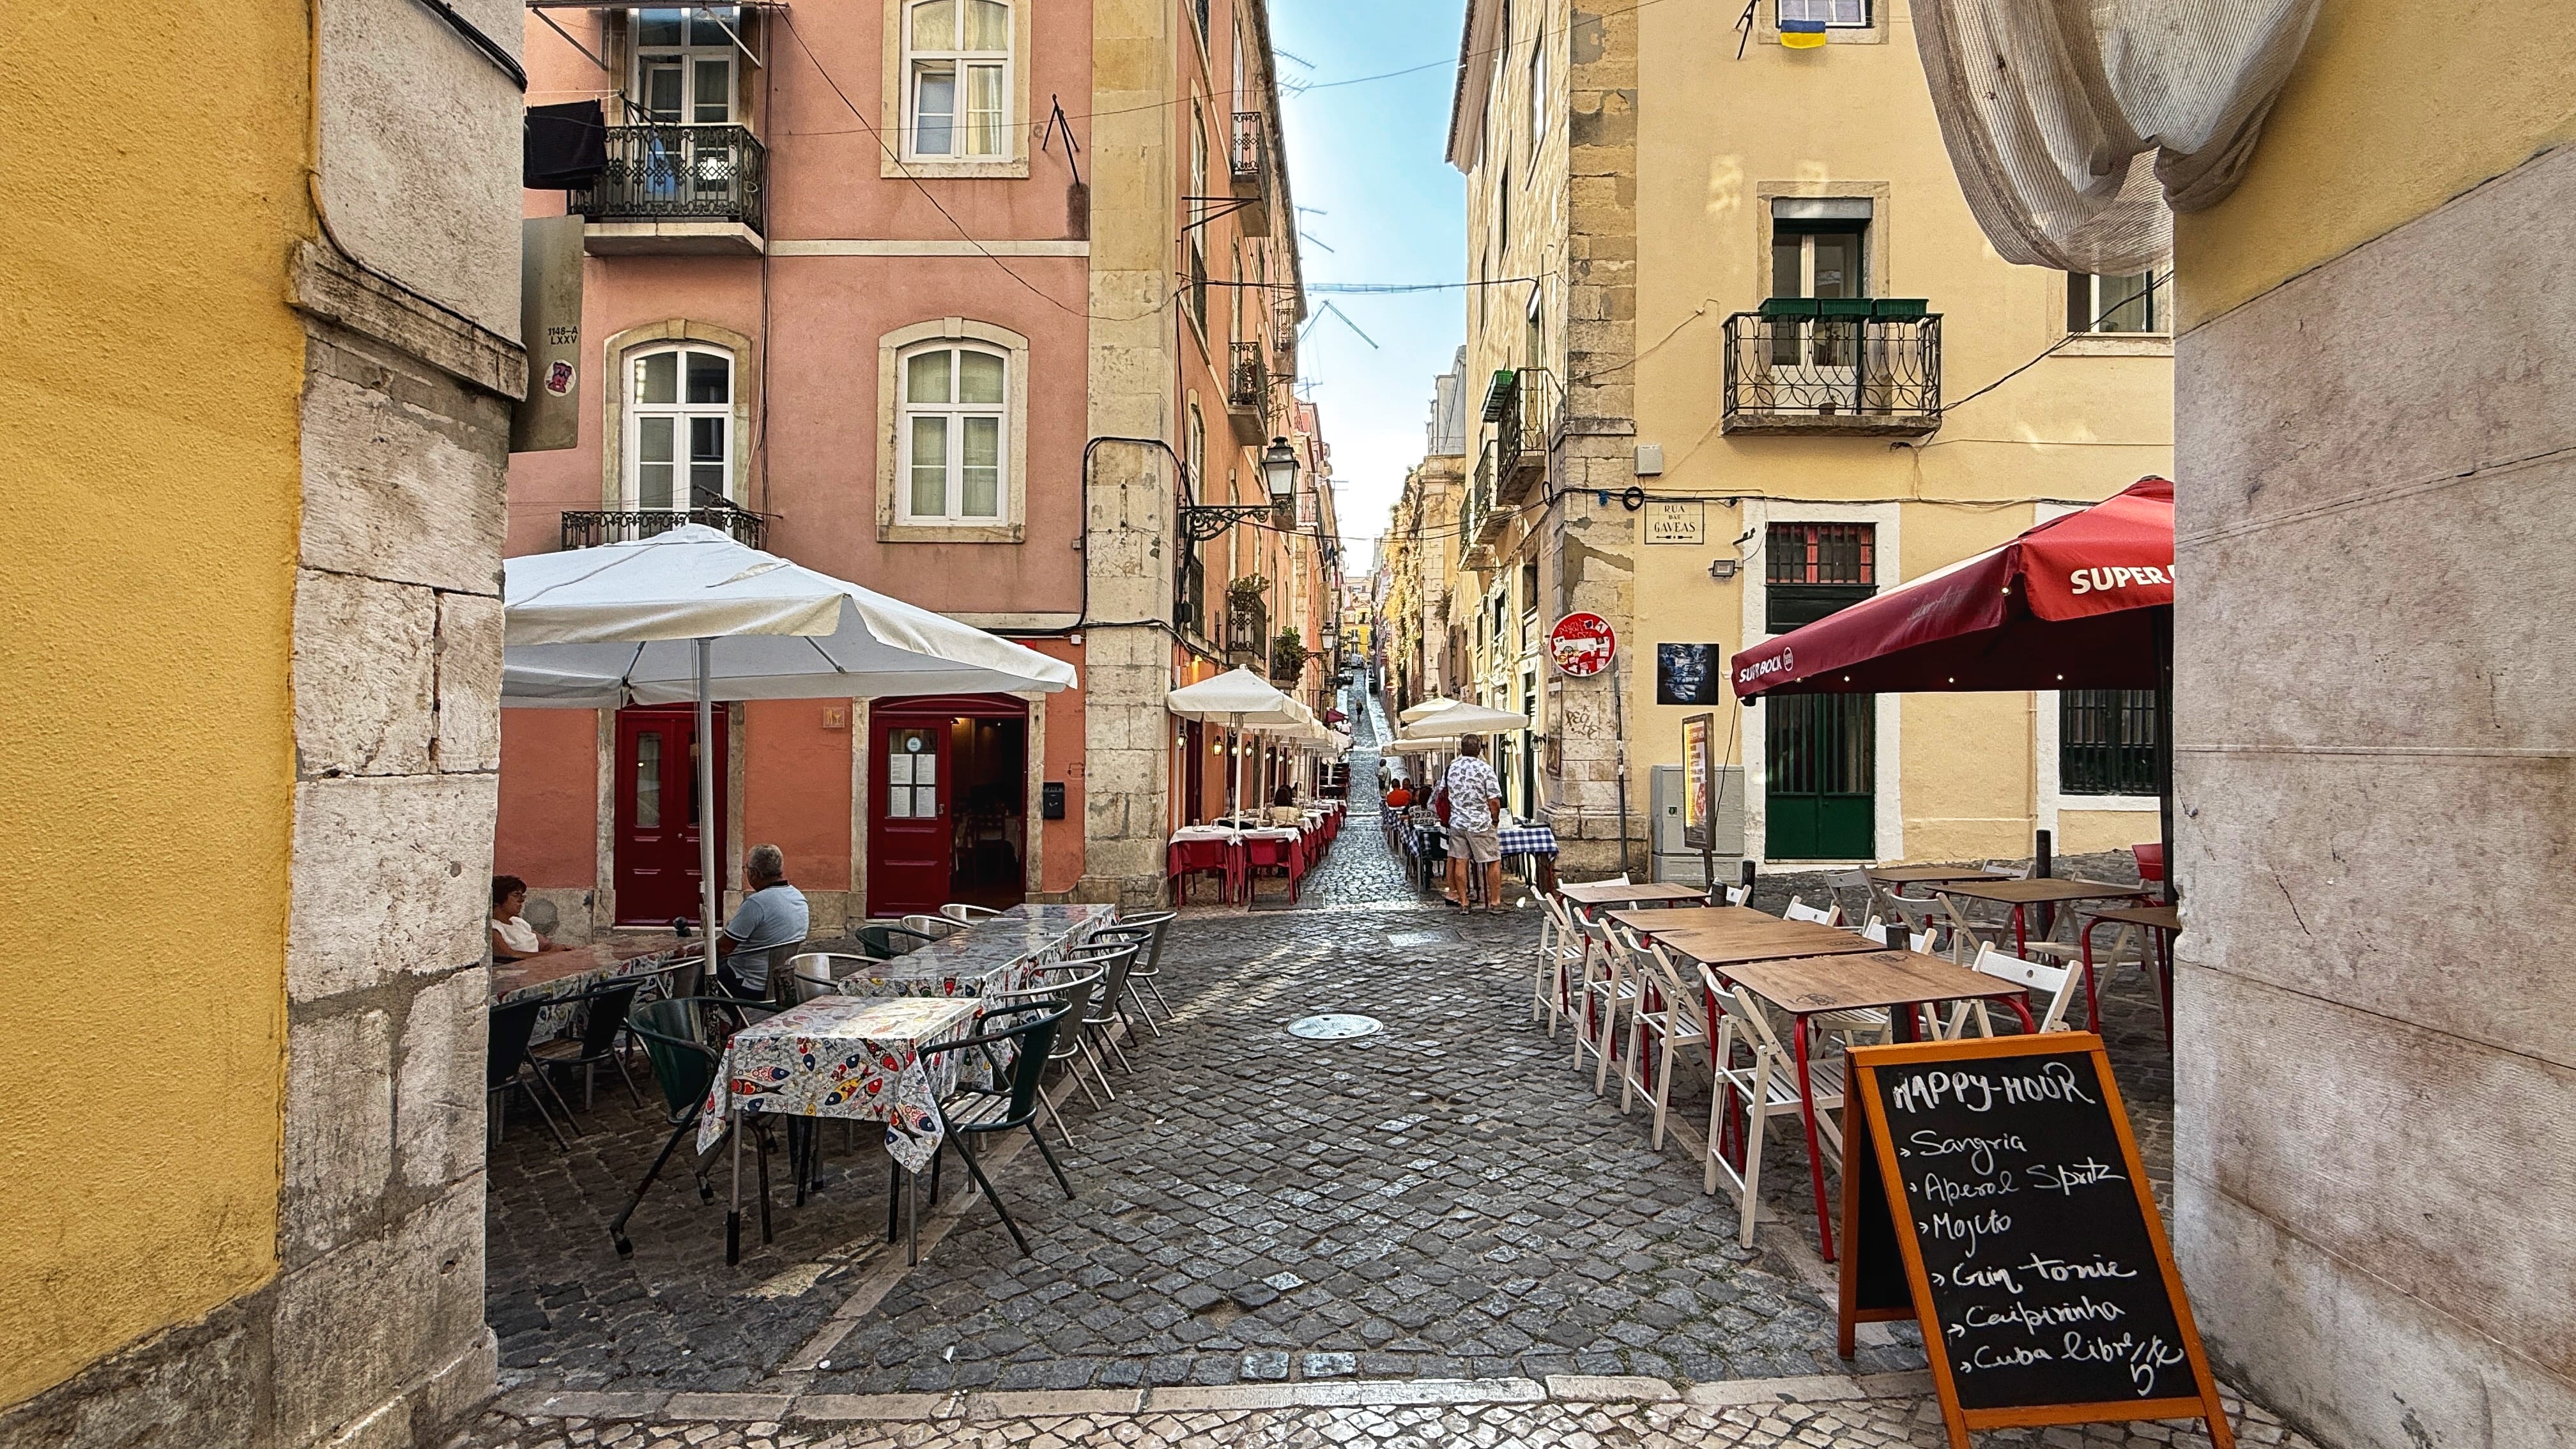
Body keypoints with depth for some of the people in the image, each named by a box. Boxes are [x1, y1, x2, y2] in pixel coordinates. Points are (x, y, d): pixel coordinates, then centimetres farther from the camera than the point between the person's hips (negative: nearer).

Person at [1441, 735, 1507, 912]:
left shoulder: (1451, 768, 4)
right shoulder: (1485, 769, -12)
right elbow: (1494, 801, -14)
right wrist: (1495, 820, 2)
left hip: (1456, 823, 5)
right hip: (1480, 824, -5)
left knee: (1460, 861, 9)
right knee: (1494, 862, 6)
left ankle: (1463, 903, 12)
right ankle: (1495, 902, 8)